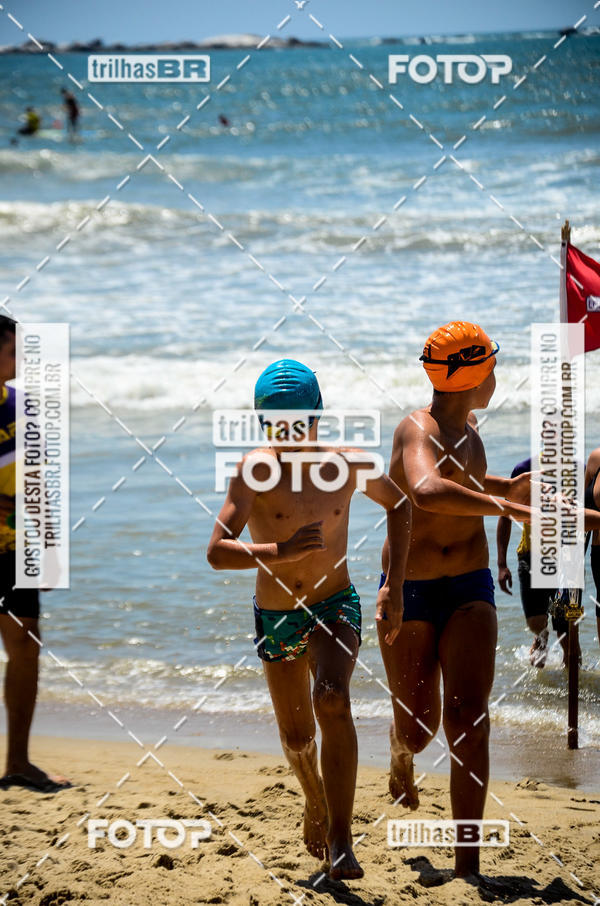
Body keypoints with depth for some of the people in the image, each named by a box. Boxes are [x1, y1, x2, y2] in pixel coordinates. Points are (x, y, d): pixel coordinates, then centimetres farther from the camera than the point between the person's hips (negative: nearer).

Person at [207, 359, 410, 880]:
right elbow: (217, 552, -26)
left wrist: (394, 586, 4)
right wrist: (281, 552, -42)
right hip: (276, 619, 1)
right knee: (296, 737, 14)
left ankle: (341, 842, -30)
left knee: (332, 702, -28)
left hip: (336, 607, -1)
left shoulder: (347, 464, -9)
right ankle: (316, 799, 50)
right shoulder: (256, 471, -18)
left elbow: (399, 505, 11)